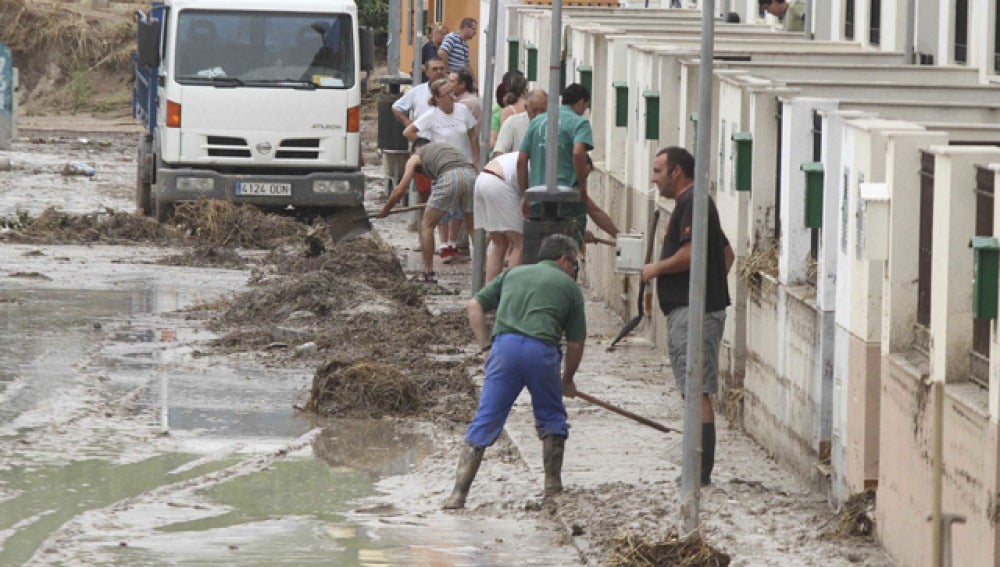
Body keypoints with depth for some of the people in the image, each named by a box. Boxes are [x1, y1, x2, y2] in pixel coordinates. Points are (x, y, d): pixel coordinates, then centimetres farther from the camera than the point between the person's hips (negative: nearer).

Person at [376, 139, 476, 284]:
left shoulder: (416, 156, 25)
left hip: (449, 178, -4)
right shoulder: (446, 146, 39)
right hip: (471, 175, 4)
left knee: (427, 225, 11)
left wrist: (385, 209, 38)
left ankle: (428, 273, 9)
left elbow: (400, 190, 23)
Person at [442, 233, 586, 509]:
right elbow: (575, 343, 18)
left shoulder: (514, 273, 28)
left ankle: (459, 493, -4)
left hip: (504, 344, 2)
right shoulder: (569, 286, 20)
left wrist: (486, 346, 15)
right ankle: (553, 484, 22)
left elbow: (474, 306, 18)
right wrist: (567, 380, 33)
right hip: (542, 350, -2)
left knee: (484, 423, 2)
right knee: (552, 419, 21)